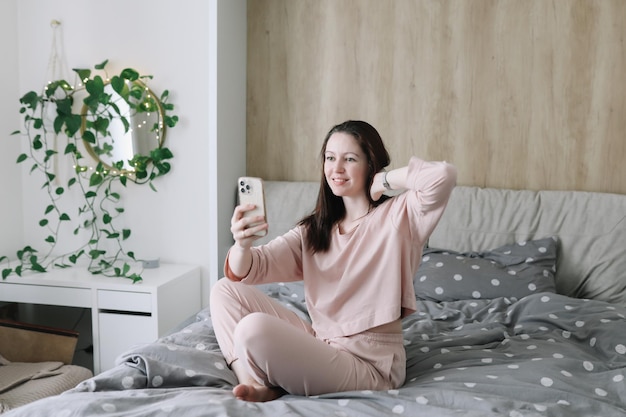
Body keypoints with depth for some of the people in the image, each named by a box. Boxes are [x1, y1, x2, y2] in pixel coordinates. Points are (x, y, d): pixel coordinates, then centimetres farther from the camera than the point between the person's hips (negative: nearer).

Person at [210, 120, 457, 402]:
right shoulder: (314, 229, 10)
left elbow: (443, 175, -28)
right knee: (225, 291, 5)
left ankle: (268, 385, 5)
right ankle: (257, 385, -9)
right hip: (319, 344, 7)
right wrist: (242, 243, -25)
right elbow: (249, 270, -1)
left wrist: (382, 181, -11)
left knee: (255, 328, -27)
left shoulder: (398, 216, -7)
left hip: (369, 364, -7)